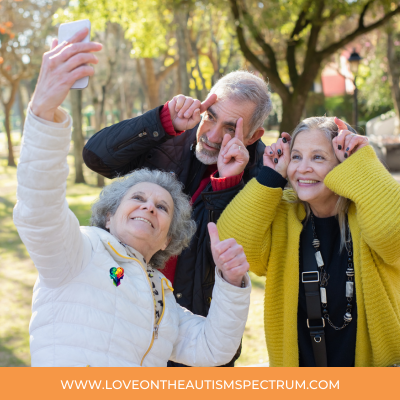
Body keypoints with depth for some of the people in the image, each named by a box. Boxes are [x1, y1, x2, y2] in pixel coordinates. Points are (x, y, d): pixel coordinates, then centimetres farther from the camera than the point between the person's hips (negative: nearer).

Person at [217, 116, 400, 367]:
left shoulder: (368, 215, -8)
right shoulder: (281, 217, 0)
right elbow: (233, 245, -16)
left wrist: (361, 163, -20)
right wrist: (271, 176, -12)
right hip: (298, 362, 1)